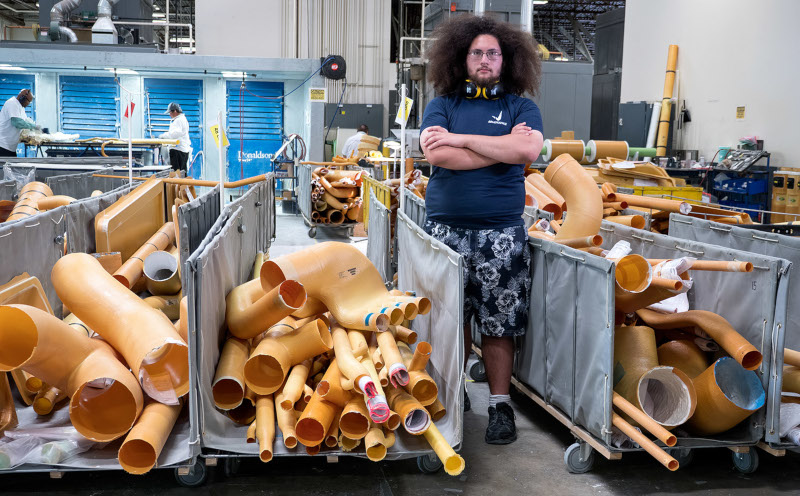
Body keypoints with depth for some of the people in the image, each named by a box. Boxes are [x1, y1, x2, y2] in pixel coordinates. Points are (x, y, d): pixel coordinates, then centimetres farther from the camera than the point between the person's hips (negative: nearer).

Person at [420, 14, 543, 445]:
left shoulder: (521, 107, 9)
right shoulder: (442, 105, 10)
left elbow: (528, 150, -13)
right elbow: (436, 155, -9)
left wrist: (460, 139, -9)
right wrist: (501, 147, -7)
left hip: (501, 232, -1)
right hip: (446, 228, 1)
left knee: (498, 322, 1)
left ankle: (500, 405, 13)